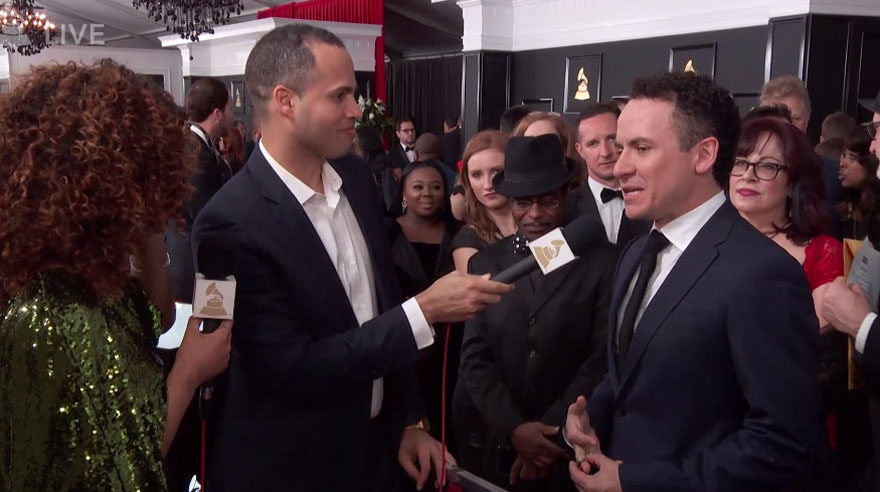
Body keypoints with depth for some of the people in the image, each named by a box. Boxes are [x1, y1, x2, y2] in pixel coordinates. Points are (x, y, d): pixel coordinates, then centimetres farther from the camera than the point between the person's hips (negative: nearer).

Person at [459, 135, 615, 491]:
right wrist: (514, 429, -13)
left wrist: (553, 431, -13)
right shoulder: (484, 264, 2)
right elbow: (475, 359, -1)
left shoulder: (603, 262, -7)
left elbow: (603, 360, -9)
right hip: (502, 448, 2)